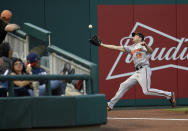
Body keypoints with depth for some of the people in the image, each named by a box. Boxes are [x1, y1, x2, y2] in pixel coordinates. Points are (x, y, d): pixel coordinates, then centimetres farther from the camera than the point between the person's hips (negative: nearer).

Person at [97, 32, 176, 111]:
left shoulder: (142, 45, 3)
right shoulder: (131, 48, 23)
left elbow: (151, 51, -15)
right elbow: (117, 48, 24)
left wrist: (145, 45, -34)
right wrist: (102, 45, 23)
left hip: (144, 70, -8)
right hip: (137, 72, 8)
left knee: (146, 91, -21)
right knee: (123, 85, 6)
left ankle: (169, 95, -15)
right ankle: (110, 105, 11)